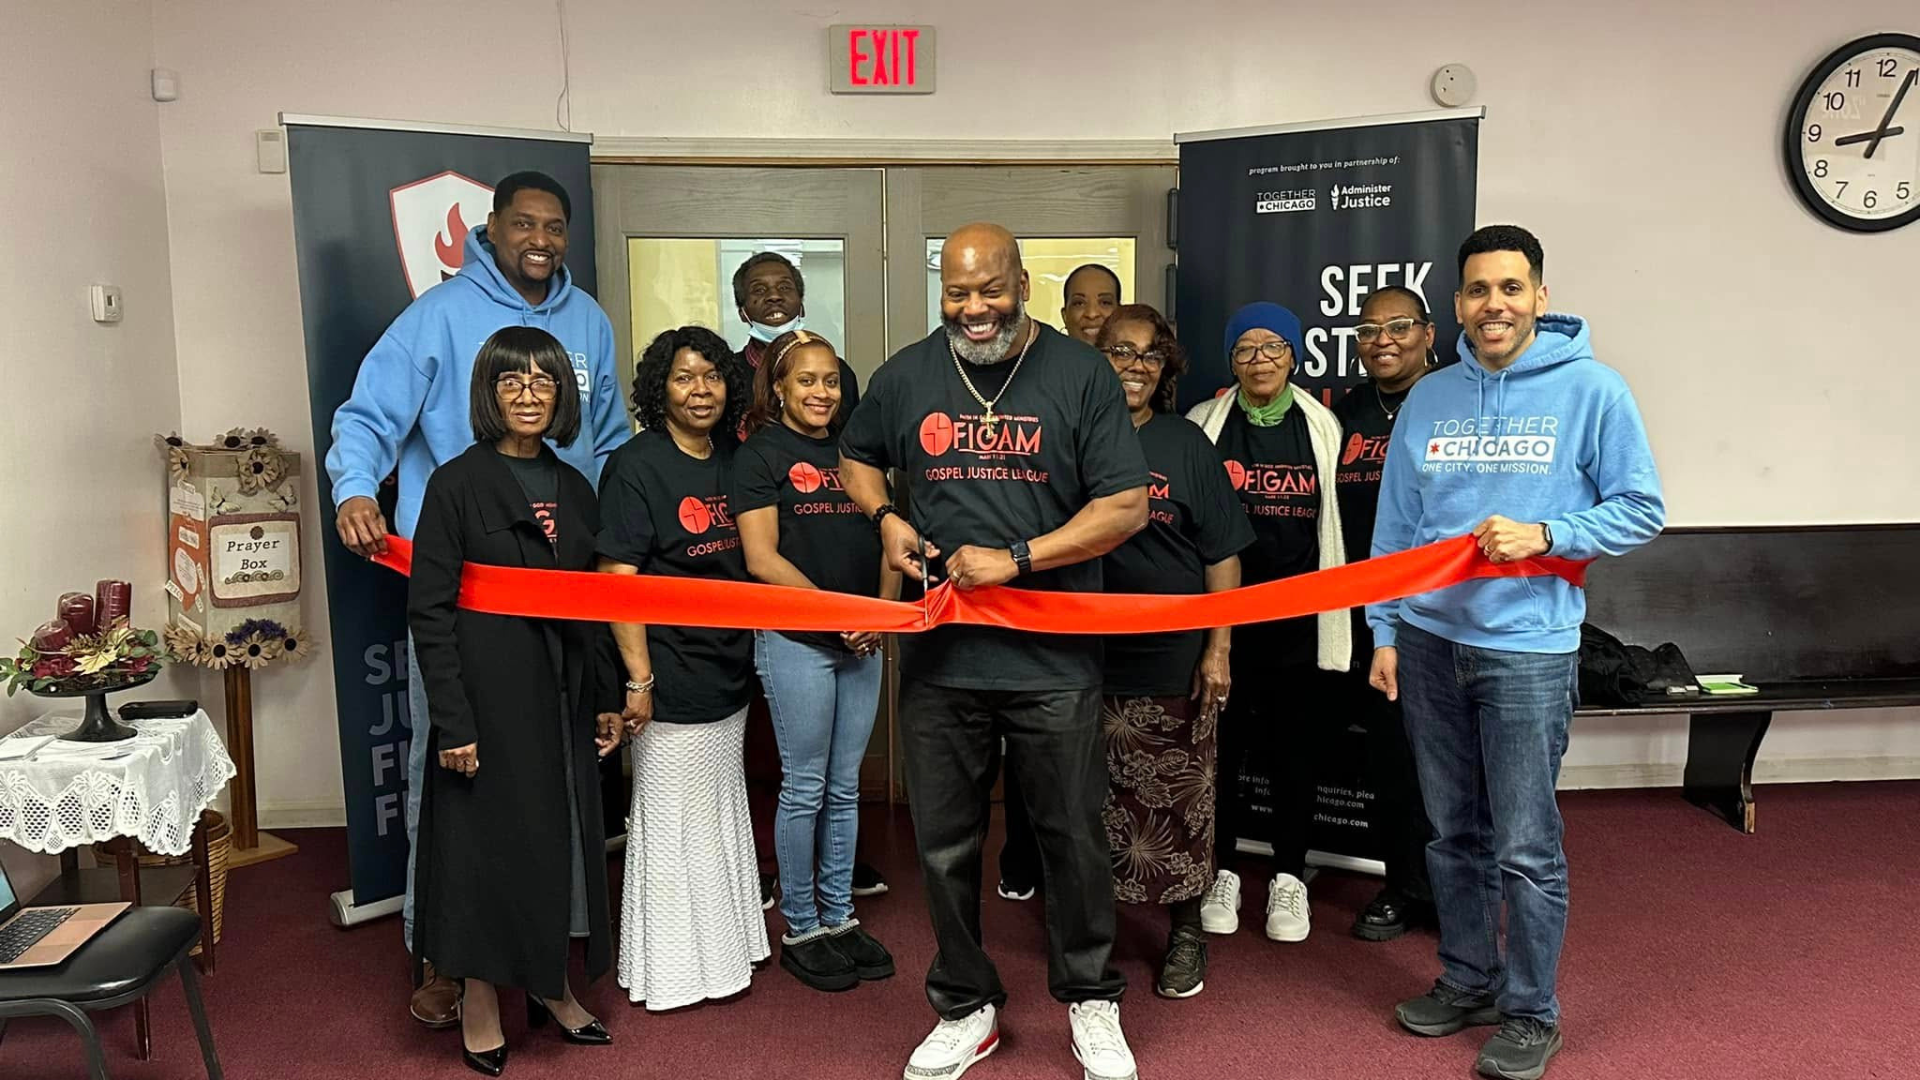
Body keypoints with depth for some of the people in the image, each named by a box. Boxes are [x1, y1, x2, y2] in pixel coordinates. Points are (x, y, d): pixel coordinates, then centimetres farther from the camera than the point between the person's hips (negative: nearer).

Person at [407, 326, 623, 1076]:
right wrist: (452, 720, -15)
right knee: (490, 839, 5)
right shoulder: (456, 484, -8)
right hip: (491, 696, -5)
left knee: (563, 837, 12)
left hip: (562, 696, 5)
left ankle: (549, 984, 30)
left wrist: (606, 698, 9)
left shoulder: (574, 489, 8)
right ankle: (480, 1000, 23)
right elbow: (429, 609, -11)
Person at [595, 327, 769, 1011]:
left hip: (729, 668, 7)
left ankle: (721, 948, 36)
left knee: (721, 808, 19)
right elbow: (617, 580, -16)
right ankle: (671, 968, 21)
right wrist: (638, 678, -18)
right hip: (672, 677, -7)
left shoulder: (733, 462, 8)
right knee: (672, 819, 4)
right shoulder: (636, 467, -12)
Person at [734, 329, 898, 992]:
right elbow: (762, 558, -10)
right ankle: (800, 930, 17)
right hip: (794, 639, -5)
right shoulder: (760, 454, -2)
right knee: (805, 789, 2)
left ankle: (839, 918, 24)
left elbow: (883, 540, 14)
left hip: (862, 641, 5)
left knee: (845, 787, 12)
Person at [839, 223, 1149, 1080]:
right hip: (939, 655, 3)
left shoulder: (1080, 375, -4)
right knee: (945, 846, 12)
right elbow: (856, 457, 22)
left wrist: (1018, 559, -16)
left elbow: (1126, 505, -7)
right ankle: (964, 1010, 33)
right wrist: (885, 517, 1)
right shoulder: (904, 377, 5)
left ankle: (1091, 1005, 34)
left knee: (1073, 839, 10)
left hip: (1054, 659, -2)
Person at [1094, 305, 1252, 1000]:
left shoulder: (1187, 444, 3)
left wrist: (1219, 649, -2)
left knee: (1180, 800, 7)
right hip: (1087, 656, 1)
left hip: (1174, 656, 0)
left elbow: (1222, 555, 4)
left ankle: (1185, 931, 24)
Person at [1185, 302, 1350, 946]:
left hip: (1299, 613, 1)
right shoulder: (1204, 426, 3)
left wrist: (1333, 604, 6)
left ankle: (1289, 876, 22)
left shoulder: (1322, 427, 6)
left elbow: (1337, 520, 9)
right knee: (1222, 741, 6)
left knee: (1296, 744, 7)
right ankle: (1222, 870, 22)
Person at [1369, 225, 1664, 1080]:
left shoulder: (1591, 390, -3)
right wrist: (1384, 632, 6)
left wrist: (1543, 536, -17)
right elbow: (1394, 528, 9)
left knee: (1525, 847, 1)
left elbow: (1641, 510, -2)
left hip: (1528, 646, -4)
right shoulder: (1429, 399, 7)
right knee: (1453, 833, 15)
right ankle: (1467, 980, 31)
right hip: (1429, 642, 4)